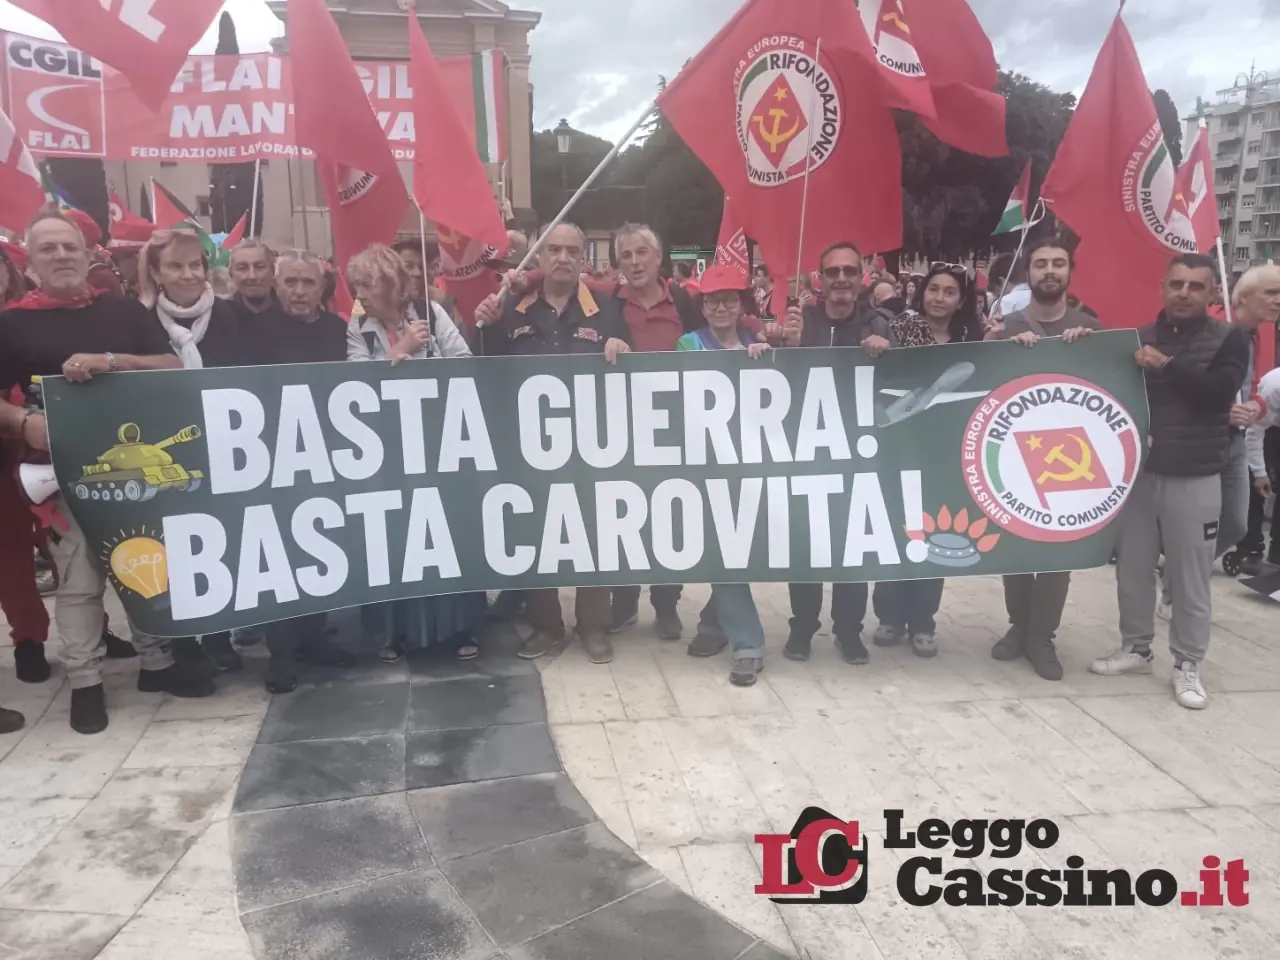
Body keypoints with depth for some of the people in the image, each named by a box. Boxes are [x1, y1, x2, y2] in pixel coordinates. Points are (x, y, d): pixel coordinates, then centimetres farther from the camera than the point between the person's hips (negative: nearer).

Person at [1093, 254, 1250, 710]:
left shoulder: (1229, 340, 1)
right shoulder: (1139, 338, 8)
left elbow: (1218, 391, -15)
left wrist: (1166, 365, -18)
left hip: (1194, 477, -2)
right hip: (1138, 470, 3)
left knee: (1190, 576, 4)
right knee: (1133, 567, 9)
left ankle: (1187, 664, 17)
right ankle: (1135, 648, 26)